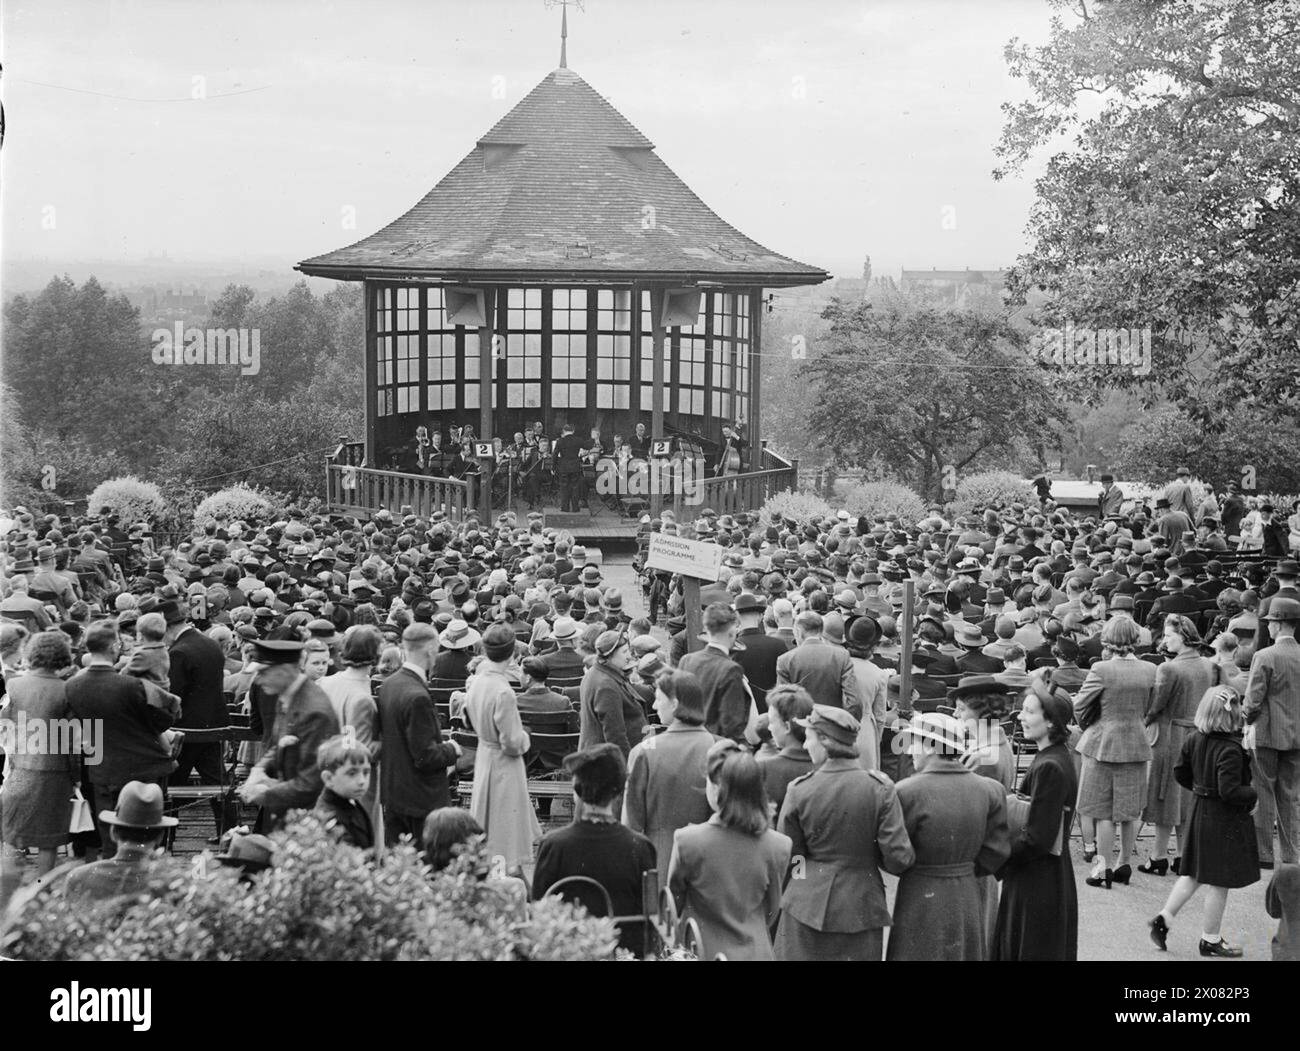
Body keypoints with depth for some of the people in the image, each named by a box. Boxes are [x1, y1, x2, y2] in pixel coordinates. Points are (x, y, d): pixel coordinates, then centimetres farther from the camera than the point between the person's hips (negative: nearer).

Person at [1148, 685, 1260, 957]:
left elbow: (1180, 772, 10)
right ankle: (1210, 939, 13)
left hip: (1199, 811, 8)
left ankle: (1164, 918, 12)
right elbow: (1230, 791, -27)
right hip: (1224, 820, -8)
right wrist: (1257, 793, -14)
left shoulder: (1195, 738, 0)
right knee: (1220, 882, 4)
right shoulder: (1230, 750, -24)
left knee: (1193, 874, 19)